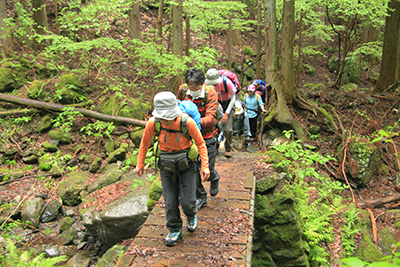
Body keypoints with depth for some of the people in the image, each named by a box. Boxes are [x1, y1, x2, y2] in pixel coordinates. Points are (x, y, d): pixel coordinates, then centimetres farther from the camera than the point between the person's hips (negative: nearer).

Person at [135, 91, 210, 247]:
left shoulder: (187, 122, -26)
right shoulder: (153, 123, -21)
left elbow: (200, 143, -11)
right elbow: (145, 143, -2)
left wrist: (205, 166, -15)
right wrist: (140, 164, 8)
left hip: (186, 164, -2)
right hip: (167, 165, 2)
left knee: (187, 200, -1)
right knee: (170, 201, 4)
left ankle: (191, 215, 36)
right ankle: (174, 230, 29)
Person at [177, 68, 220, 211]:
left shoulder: (210, 93, -20)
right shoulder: (183, 89, -8)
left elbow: (210, 118, -30)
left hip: (206, 136, -3)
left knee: (208, 169, 3)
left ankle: (214, 178, 42)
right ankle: (201, 197, 26)